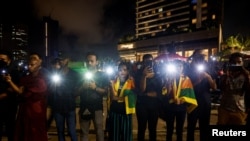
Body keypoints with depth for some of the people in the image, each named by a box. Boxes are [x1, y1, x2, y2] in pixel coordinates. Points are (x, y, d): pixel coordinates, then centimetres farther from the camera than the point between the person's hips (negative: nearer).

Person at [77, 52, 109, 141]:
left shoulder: (102, 75, 1)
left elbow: (105, 92, -4)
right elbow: (77, 92, 7)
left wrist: (95, 88, -19)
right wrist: (83, 87, -12)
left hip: (97, 108, -2)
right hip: (84, 108, 3)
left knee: (99, 131, 1)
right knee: (84, 132, 9)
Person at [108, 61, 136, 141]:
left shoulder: (131, 82, -3)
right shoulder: (114, 82, 5)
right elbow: (112, 97, 0)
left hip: (126, 111, -2)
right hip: (114, 111, 2)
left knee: (126, 133, 7)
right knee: (114, 133, 10)